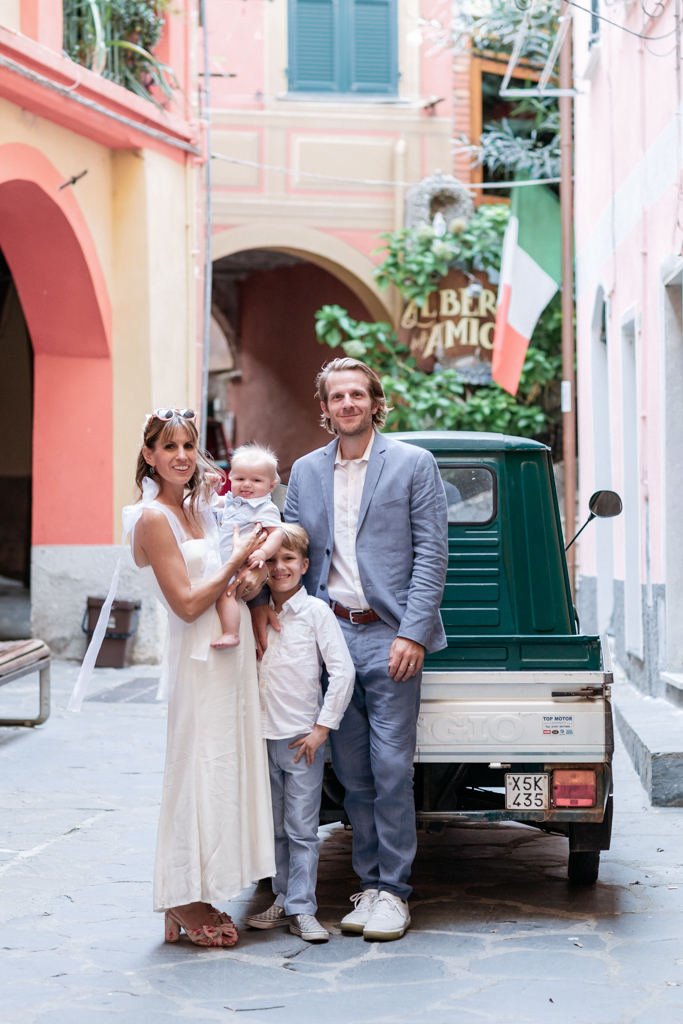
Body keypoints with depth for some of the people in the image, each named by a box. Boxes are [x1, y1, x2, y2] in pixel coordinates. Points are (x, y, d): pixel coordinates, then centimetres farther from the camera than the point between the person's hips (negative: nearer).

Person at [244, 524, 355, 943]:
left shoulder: (316, 611, -5)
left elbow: (343, 671, -8)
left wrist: (322, 727, -9)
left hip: (303, 738, -4)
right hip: (265, 736, 5)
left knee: (301, 829, -3)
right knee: (275, 828, 11)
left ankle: (302, 909, 1)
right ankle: (283, 901, 20)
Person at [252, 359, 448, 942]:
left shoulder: (414, 465, 0)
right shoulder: (306, 472, 13)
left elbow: (432, 554, -4)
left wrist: (413, 633, -12)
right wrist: (262, 599, -5)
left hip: (389, 637, -4)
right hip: (330, 636, 4)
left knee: (391, 768, -5)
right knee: (352, 773, 8)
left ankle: (393, 890, 5)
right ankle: (369, 884, 17)